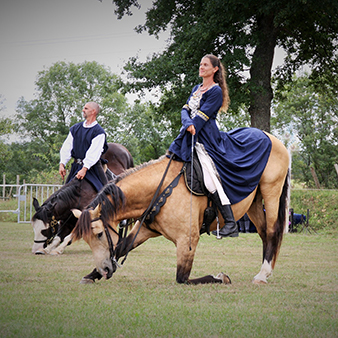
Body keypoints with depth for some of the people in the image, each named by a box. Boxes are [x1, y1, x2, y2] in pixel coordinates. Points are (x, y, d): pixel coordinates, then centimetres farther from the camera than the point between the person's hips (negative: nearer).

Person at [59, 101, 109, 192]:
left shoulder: (99, 132, -6)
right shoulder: (75, 128, 13)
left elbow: (94, 152, -15)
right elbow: (67, 147, 10)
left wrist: (84, 169, -24)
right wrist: (62, 164, -4)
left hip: (92, 166, -5)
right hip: (76, 166, 5)